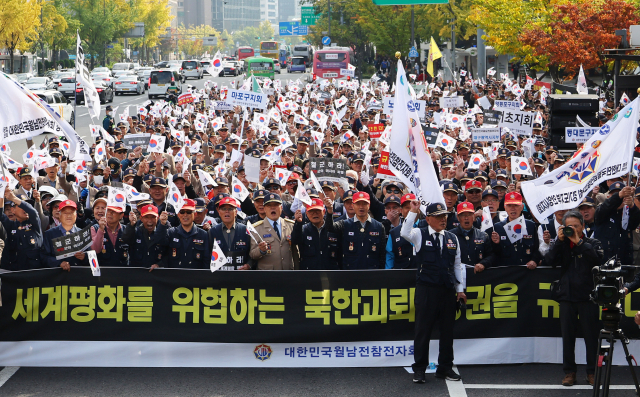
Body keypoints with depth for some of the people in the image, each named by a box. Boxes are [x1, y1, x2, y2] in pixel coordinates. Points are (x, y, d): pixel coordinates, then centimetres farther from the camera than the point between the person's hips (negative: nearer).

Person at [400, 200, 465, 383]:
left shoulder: (452, 238, 12)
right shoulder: (420, 235, 1)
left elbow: (457, 265, 15)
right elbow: (404, 233, -22)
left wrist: (460, 289, 11)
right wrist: (413, 212, -23)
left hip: (448, 290, 4)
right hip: (426, 290, -4)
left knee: (447, 330, 9)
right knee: (423, 329, 1)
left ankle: (445, 368, 19)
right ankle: (419, 369, 8)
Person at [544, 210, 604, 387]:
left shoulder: (592, 243, 4)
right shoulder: (561, 244, 10)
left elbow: (598, 259, -16)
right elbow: (550, 260, -5)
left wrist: (579, 242, -15)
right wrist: (559, 241, -12)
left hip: (588, 297, -2)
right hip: (567, 297, 2)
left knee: (591, 335, 0)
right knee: (567, 335, 5)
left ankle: (592, 372, 7)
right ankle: (569, 372, 12)